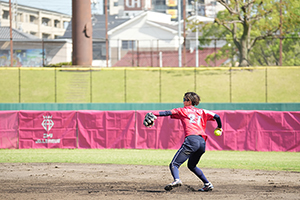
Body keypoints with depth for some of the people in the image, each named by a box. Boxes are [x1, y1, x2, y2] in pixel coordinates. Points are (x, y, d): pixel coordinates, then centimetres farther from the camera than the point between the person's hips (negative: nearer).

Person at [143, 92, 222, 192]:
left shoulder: (183, 110, 16)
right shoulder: (202, 112, 26)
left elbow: (167, 113, 5)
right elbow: (216, 116, 21)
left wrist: (153, 114, -1)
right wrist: (219, 127, 39)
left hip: (191, 139, -6)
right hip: (203, 142, 6)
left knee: (174, 164, -12)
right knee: (192, 165, 30)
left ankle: (176, 179, -43)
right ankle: (207, 184, 22)